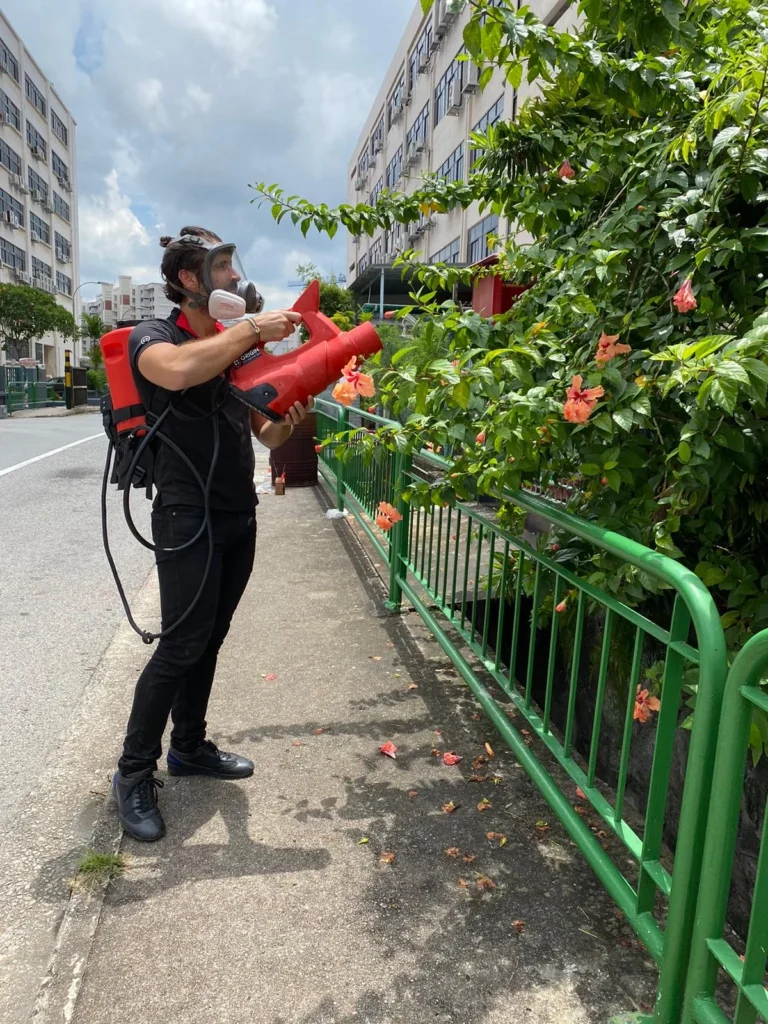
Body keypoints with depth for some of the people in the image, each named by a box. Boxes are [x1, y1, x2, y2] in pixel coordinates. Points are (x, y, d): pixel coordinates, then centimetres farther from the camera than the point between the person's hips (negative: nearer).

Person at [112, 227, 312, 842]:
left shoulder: (236, 348, 14)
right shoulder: (153, 337, -5)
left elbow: (263, 436, 13)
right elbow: (176, 371, -32)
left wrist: (288, 423, -9)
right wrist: (251, 329, -25)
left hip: (239, 517, 7)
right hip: (187, 517, -7)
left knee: (209, 639, 13)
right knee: (183, 643, -7)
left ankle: (189, 747, 29)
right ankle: (135, 772, 9)